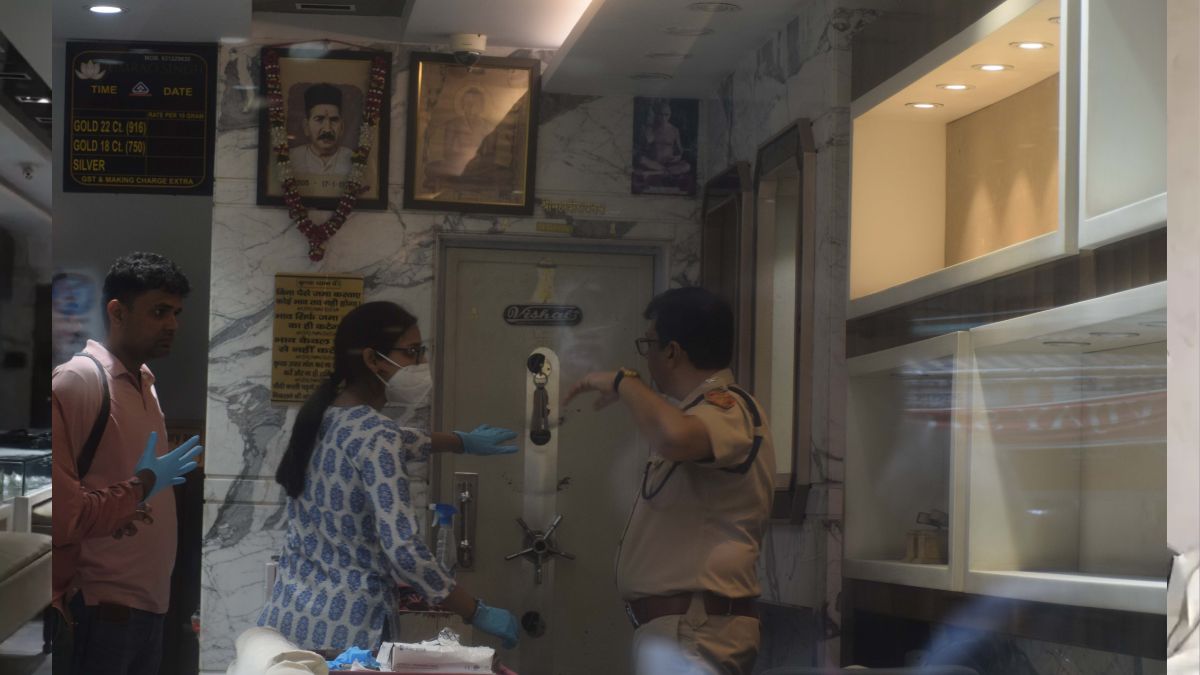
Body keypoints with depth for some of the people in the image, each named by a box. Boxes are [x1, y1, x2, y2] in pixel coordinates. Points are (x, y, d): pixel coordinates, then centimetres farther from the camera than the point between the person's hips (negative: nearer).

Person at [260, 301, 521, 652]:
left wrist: (463, 442, 42)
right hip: (339, 636, -8)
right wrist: (479, 614, -15)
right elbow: (404, 551, -24)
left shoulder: (325, 417, 9)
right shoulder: (377, 438, -16)